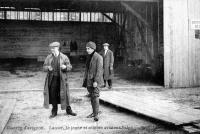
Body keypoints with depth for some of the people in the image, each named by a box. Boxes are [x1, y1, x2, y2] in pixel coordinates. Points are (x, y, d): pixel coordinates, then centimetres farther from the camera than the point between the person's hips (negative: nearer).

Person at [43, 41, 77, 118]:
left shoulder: (64, 57, 0)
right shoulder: (49, 57, 6)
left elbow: (70, 67, 0)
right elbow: (44, 67, 9)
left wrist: (65, 67, -22)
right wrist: (48, 68, -14)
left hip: (61, 79, -2)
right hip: (52, 79, 2)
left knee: (64, 94, 2)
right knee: (52, 95, 3)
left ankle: (68, 110, 20)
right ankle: (54, 112, 17)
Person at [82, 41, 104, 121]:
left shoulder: (98, 57, -12)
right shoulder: (89, 57, 13)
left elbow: (99, 70, -17)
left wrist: (96, 81, -21)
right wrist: (85, 80, 15)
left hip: (95, 80, -8)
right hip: (89, 80, 8)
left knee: (95, 96, -11)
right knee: (92, 97, 11)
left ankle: (96, 115, -8)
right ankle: (94, 112, 21)